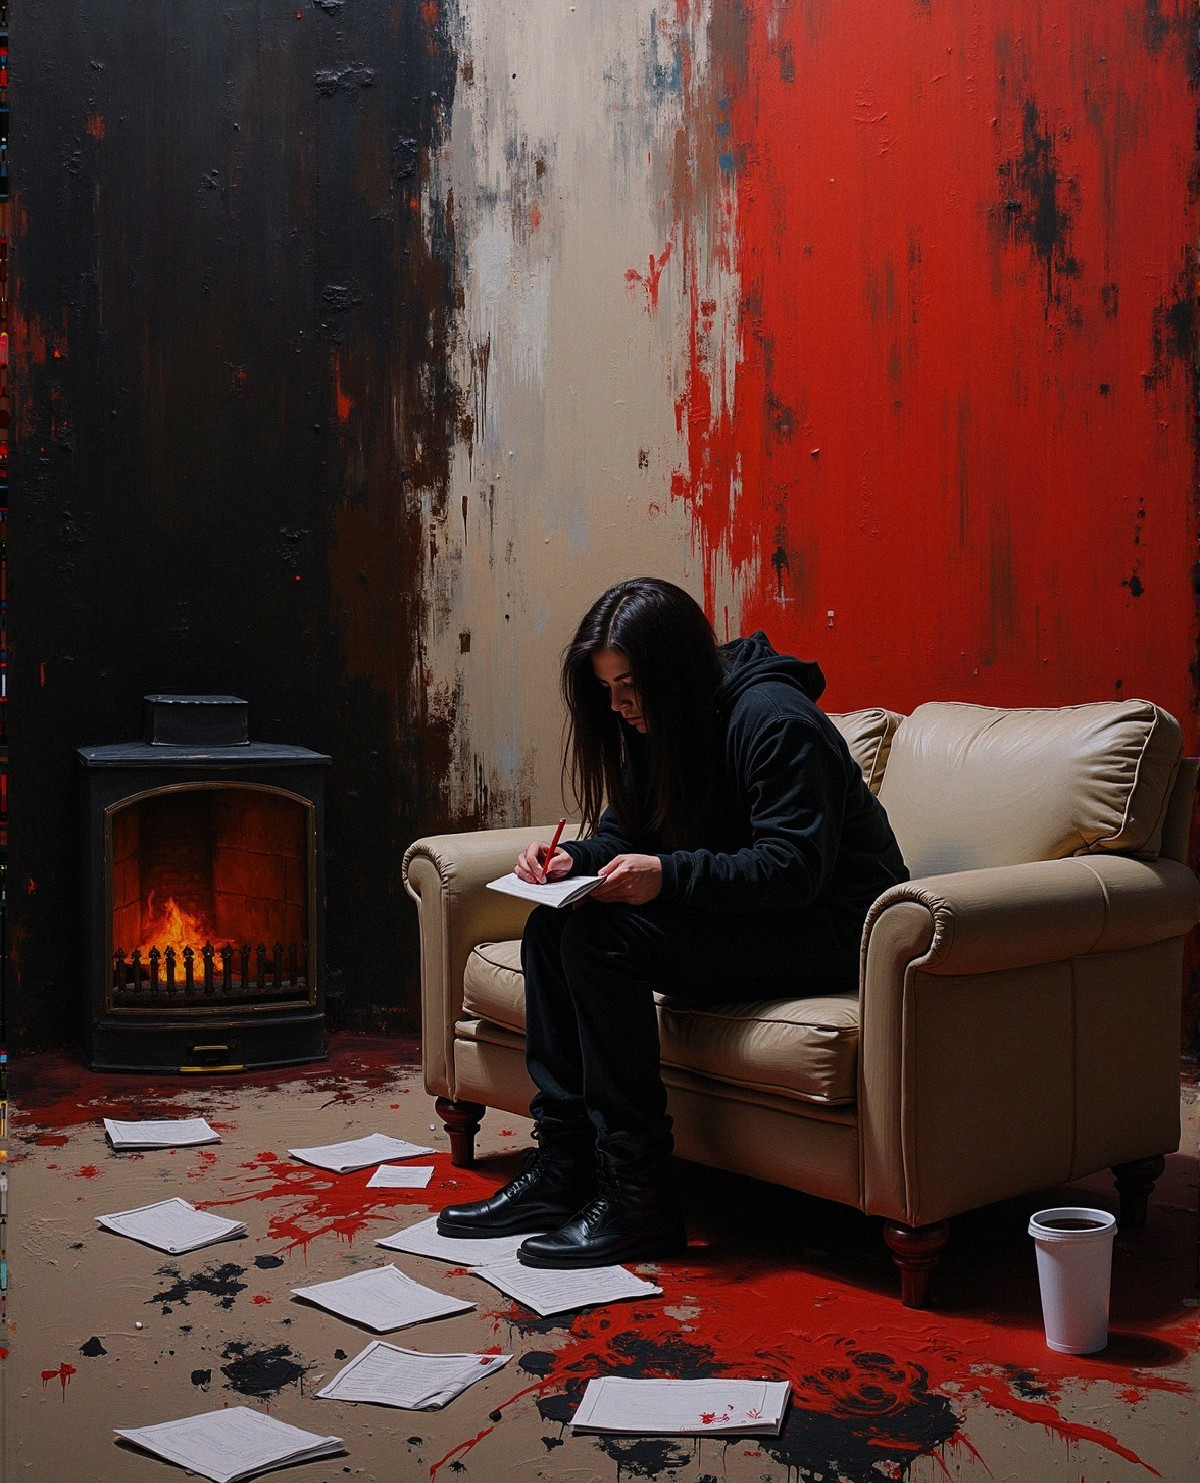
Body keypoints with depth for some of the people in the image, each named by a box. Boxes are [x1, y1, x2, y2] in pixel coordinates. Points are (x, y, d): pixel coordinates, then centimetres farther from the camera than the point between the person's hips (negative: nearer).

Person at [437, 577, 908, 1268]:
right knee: (551, 927, -5)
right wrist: (570, 859, -10)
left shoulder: (772, 718, -19)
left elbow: (795, 868, -25)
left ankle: (639, 1197, -20)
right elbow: (621, 835, 12)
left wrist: (671, 874, -33)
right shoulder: (657, 727, 7)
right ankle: (561, 1171, -4)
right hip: (731, 915, 9)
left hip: (827, 929, -9)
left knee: (603, 937, -26)